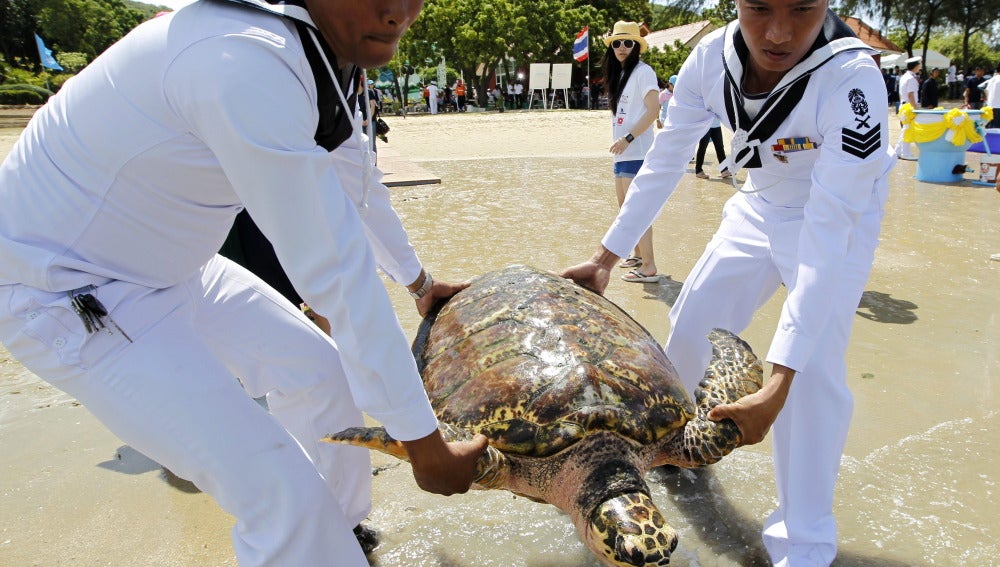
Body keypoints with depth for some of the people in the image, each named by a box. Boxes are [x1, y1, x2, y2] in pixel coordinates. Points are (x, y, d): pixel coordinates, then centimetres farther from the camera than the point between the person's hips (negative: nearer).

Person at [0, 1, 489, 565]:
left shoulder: (326, 50, -2)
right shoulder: (246, 63, -33)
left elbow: (358, 184, 13)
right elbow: (337, 272, -33)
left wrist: (421, 282, 26)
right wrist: (426, 446, -23)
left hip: (170, 265, 9)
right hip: (66, 294, -9)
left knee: (321, 369, 13)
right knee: (285, 492, -13)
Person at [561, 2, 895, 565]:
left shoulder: (851, 80, -36)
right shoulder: (712, 57, -22)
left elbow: (826, 237, -40)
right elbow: (663, 163, -11)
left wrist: (778, 383, -44)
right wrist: (605, 258, -9)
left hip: (843, 218, -4)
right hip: (760, 206, 5)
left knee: (813, 369, -18)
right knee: (694, 319, 8)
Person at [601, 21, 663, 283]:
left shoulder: (642, 71, -8)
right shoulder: (619, 74, 17)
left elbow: (654, 110, -17)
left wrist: (628, 139, -21)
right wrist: (620, 143, 13)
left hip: (637, 152, -10)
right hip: (622, 152, 10)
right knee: (624, 206, 16)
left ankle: (649, 268, -8)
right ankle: (638, 254, 30)